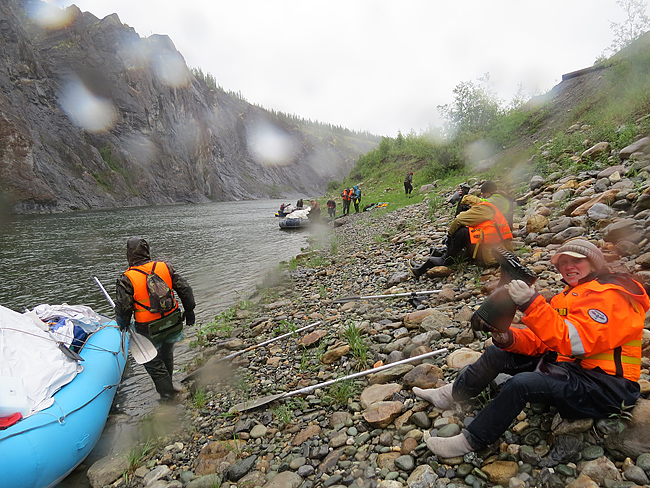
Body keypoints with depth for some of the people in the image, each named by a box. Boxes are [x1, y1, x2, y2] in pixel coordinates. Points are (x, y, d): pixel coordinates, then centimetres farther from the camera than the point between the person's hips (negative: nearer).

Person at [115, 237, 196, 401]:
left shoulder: (126, 279, -16)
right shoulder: (165, 267, -7)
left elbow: (123, 309, -12)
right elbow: (185, 289, -3)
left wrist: (123, 326, 9)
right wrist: (189, 311, 9)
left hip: (150, 330, -4)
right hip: (173, 323, 4)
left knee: (152, 362, 17)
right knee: (166, 355, 26)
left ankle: (168, 393, 24)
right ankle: (167, 385, 45)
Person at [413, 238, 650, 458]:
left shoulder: (607, 295, -16)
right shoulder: (568, 295, 14)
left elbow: (572, 341, -31)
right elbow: (540, 341, 6)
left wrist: (531, 303, -37)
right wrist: (509, 339, -14)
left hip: (605, 387, -9)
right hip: (570, 367, 10)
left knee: (520, 384, -30)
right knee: (496, 354, 3)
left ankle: (469, 442, -16)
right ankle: (451, 394, 13)